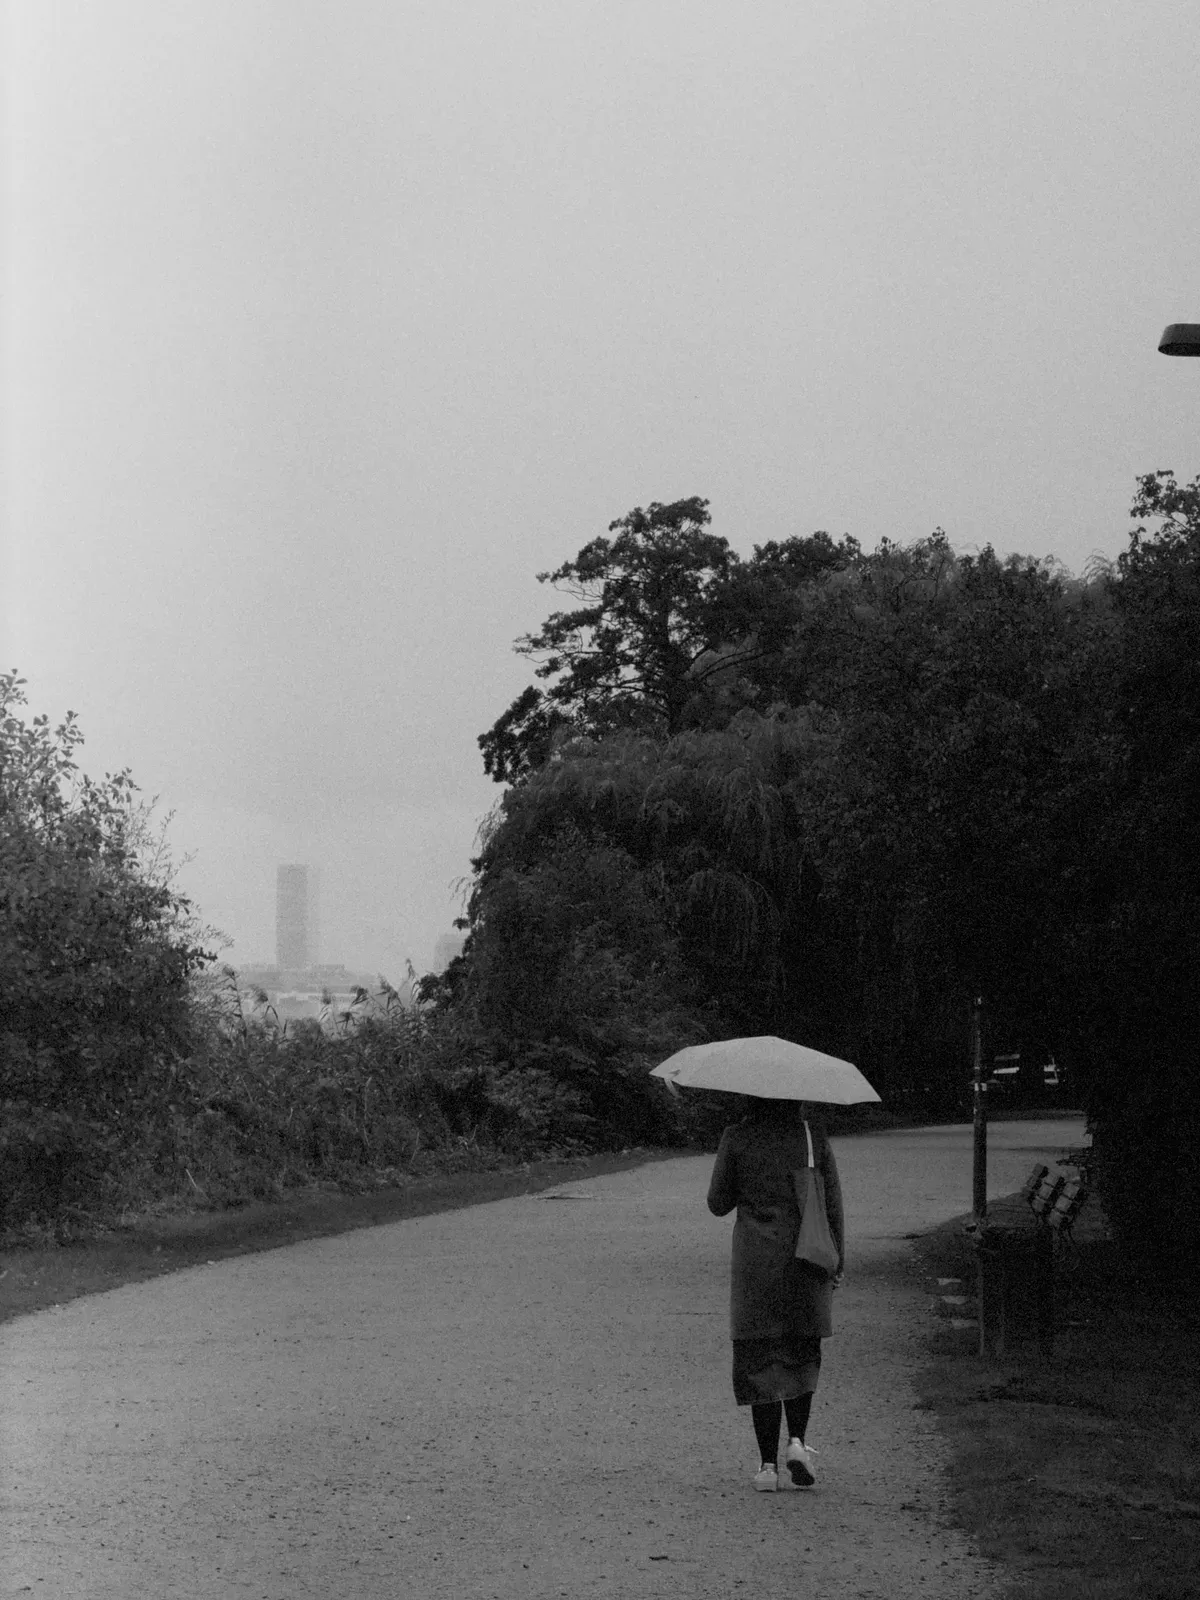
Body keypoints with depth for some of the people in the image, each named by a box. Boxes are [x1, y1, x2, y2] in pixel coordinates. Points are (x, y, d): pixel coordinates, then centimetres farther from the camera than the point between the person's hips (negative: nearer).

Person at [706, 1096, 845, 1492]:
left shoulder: (736, 1138, -5)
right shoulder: (814, 1135, -1)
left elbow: (718, 1203, 0)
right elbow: (833, 1202, 0)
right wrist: (838, 1260, 7)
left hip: (755, 1262, -1)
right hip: (806, 1259, 1)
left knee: (759, 1361, 5)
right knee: (801, 1355, 17)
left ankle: (768, 1463, 3)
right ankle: (797, 1440, 0)